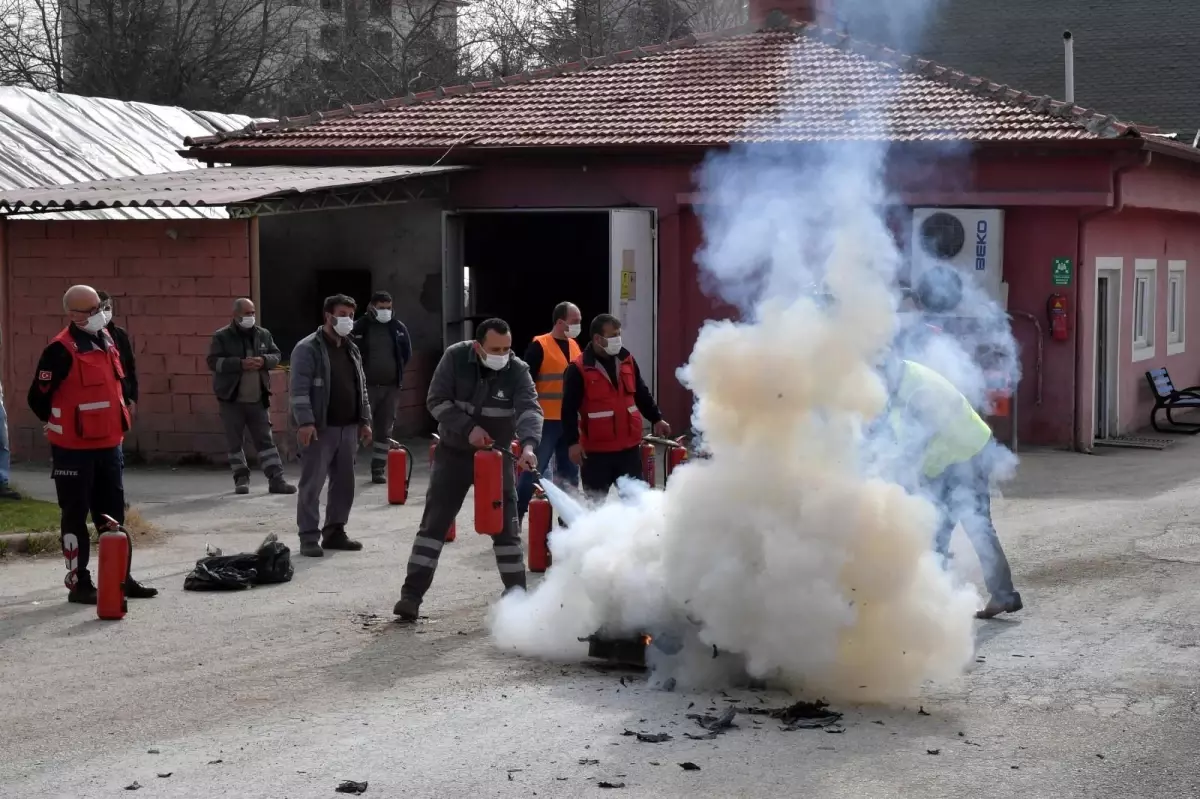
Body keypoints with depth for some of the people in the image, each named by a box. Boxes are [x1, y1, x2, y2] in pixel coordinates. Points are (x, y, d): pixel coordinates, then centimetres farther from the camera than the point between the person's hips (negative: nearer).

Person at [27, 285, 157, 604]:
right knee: (76, 515, 1)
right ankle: (79, 584, 8)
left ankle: (121, 578, 22)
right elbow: (38, 399, -14)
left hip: (108, 445, 8)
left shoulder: (107, 340, 8)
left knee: (113, 514, 13)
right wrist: (65, 427, 2)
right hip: (74, 449, -8)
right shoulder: (61, 350, -17)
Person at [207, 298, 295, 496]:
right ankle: (241, 478, 17)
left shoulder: (263, 335, 8)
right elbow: (213, 361, -12)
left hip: (258, 399, 3)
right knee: (234, 441, 5)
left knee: (265, 439, 2)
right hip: (231, 398, -2)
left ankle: (276, 480, 1)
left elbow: (276, 355, 12)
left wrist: (264, 360, -12)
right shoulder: (221, 337, -4)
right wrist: (240, 364, -22)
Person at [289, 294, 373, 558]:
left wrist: (364, 421, 14)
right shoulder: (308, 348, -8)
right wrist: (305, 422, -22)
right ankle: (309, 537, -1)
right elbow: (299, 389, -14)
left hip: (348, 428, 7)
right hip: (320, 428, -7)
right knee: (312, 484, -4)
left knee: (344, 483, 10)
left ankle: (335, 532, 19)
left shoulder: (351, 349, 16)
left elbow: (361, 388, 21)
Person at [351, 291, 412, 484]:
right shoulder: (359, 327, -7)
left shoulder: (398, 328, 5)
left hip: (390, 386, 4)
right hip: (366, 386, -4)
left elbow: (407, 354, 15)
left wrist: (395, 371, 10)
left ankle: (379, 469, 15)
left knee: (385, 429, 8)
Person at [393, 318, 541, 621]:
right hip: (454, 452, 0)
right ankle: (411, 594, 0)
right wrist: (468, 428, -25)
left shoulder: (518, 371, -15)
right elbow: (436, 400, -13)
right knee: (433, 523, -2)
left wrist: (528, 444, -48)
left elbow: (530, 409, -28)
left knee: (506, 526, 2)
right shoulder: (455, 357, -14)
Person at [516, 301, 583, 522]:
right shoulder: (539, 346, -10)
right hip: (545, 422, -7)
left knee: (570, 473, 10)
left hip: (569, 422, 7)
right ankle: (514, 519, 2)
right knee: (532, 471, -6)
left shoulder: (574, 346, 12)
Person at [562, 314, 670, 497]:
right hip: (596, 450, -5)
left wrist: (656, 419, 16)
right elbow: (569, 409, -11)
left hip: (629, 446, 5)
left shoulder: (627, 361, 7)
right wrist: (572, 442, -17)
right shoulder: (579, 369, -10)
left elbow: (642, 394, 19)